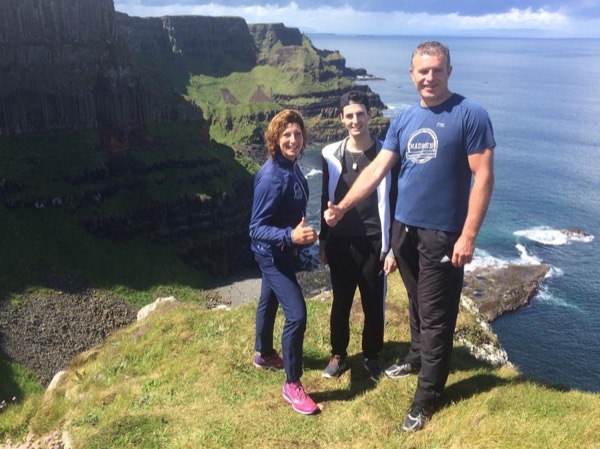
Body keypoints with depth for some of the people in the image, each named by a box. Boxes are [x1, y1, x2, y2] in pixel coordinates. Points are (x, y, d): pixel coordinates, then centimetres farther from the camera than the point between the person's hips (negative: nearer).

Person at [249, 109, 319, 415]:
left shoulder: (291, 167, -1)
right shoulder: (271, 177, -28)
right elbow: (256, 228, -28)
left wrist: (300, 234, 19)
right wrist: (290, 236, -42)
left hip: (281, 249, 9)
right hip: (272, 253, -9)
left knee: (270, 301, 25)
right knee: (297, 314, -10)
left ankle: (263, 354, 47)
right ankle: (292, 385, 4)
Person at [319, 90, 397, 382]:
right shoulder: (331, 154, 1)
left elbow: (393, 203, -3)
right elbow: (326, 201, 8)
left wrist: (391, 248, -6)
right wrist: (322, 242, 8)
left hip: (373, 244, -1)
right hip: (340, 243, 2)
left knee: (373, 305, 11)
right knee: (341, 303, 13)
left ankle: (372, 356, 32)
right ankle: (338, 355, 32)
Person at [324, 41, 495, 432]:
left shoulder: (470, 115, -10)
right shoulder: (404, 120, 7)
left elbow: (484, 176, -12)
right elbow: (377, 170, 5)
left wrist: (469, 236, -16)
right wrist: (342, 207, -5)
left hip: (443, 234, -5)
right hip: (404, 228, 5)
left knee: (436, 317, 3)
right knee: (417, 304, 21)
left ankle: (426, 397, 16)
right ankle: (417, 357, 43)